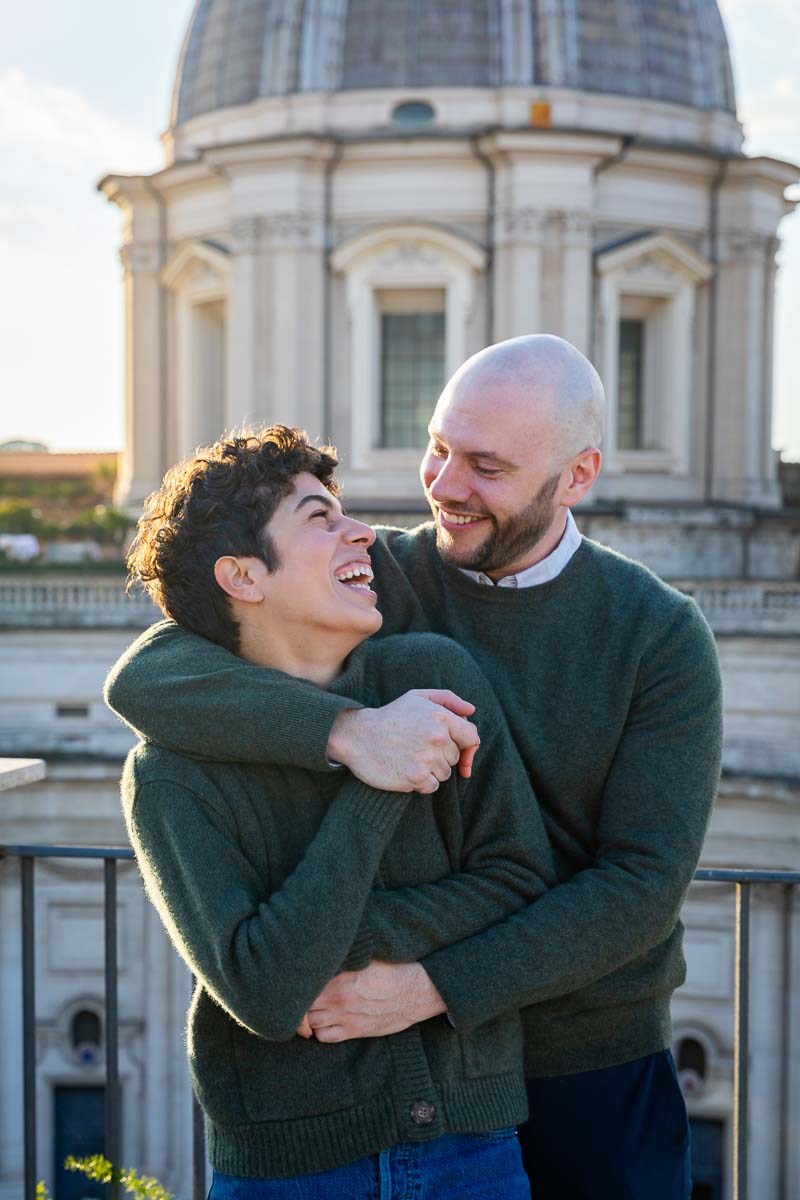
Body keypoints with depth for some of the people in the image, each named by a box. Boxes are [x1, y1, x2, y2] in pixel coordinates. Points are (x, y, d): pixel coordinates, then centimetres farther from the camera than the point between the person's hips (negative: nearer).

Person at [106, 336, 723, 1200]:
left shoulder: (663, 637, -10)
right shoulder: (371, 580, -9)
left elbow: (644, 886, -16)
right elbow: (148, 678, -21)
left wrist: (432, 988, -26)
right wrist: (344, 729, -38)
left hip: (597, 1072, 0)